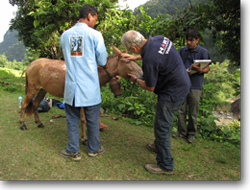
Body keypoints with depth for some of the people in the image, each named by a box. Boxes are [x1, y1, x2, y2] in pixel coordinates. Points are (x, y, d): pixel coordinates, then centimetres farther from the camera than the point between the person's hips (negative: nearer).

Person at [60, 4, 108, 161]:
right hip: (90, 87, -3)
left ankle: (74, 151, 27)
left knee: (72, 120, 15)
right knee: (92, 120, 13)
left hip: (72, 86, 3)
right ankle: (94, 149, 31)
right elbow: (103, 61, -3)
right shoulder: (95, 34, -6)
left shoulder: (65, 35, 7)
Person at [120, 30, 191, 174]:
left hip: (173, 92, -10)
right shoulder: (158, 38, -3)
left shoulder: (149, 59, -29)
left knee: (162, 126, 1)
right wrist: (135, 58, 22)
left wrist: (136, 79, 2)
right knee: (163, 121, 25)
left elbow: (150, 88, -16)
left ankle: (166, 165, 16)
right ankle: (160, 145, 48)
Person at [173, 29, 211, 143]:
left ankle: (191, 134, 20)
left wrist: (200, 70, -24)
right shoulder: (182, 51, 10)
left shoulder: (203, 52, 1)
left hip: (195, 86, -3)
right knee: (181, 110, 5)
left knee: (193, 112, 4)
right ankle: (182, 132, 19)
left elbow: (207, 69, -1)